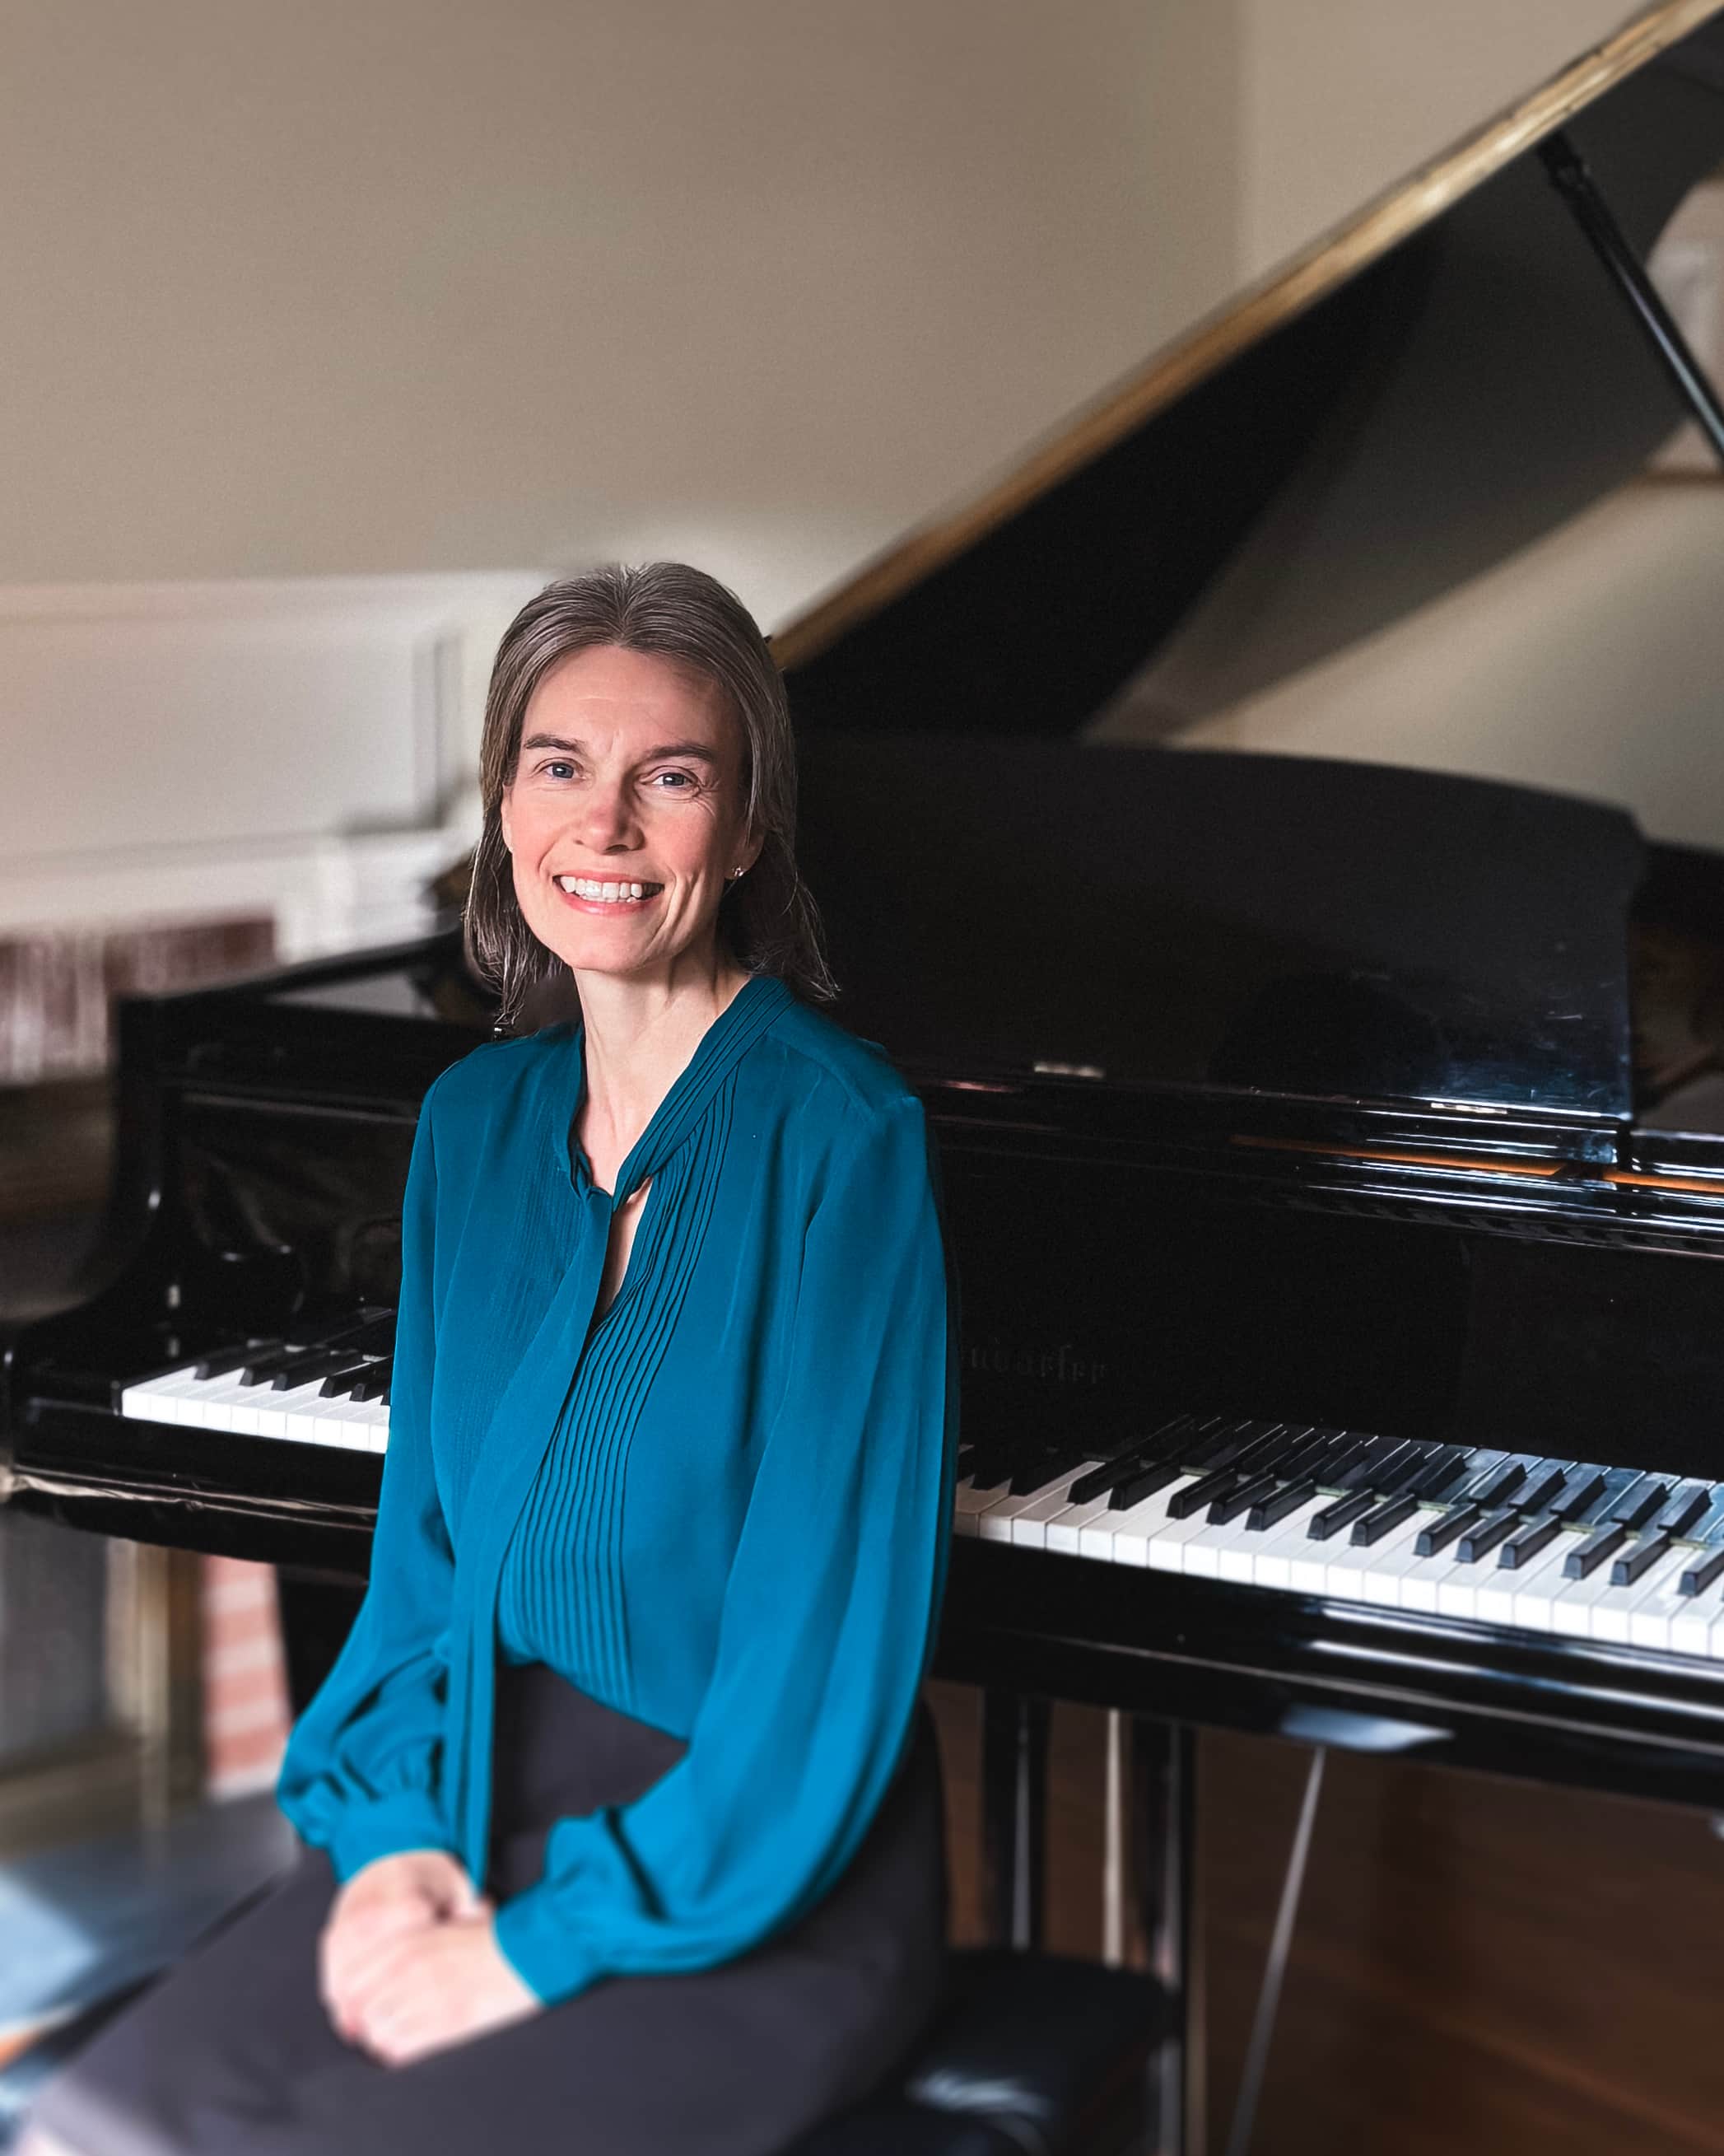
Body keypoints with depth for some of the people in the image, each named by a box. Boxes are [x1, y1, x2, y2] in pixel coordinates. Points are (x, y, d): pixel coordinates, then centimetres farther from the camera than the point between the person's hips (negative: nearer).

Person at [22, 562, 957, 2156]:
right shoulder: (478, 1118, 8)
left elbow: (834, 1629, -16)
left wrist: (544, 1947, -16)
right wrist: (399, 1831, -5)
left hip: (757, 1874, -5)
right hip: (484, 1799, 6)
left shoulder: (840, 1137, -14)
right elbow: (428, 1535, 12)